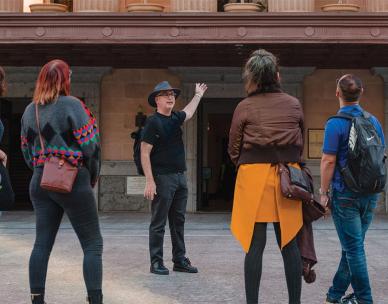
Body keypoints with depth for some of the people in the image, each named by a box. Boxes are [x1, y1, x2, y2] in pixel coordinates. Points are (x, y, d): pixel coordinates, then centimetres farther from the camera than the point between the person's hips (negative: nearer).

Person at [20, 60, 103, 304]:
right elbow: (90, 146, -12)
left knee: (42, 243, 11)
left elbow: (26, 150, 13)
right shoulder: (72, 105, -10)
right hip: (73, 182, -6)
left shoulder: (29, 110, 9)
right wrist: (93, 176, 2)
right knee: (93, 244, 2)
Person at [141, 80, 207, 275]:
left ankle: (180, 260, 19)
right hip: (162, 178, -7)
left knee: (178, 222, 11)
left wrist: (198, 95, 52)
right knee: (158, 223, -1)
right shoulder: (153, 122, -8)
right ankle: (156, 263, 5)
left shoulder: (175, 118, 12)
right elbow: (145, 153, -12)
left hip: (180, 177, 8)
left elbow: (189, 112, 38)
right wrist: (149, 181, -18)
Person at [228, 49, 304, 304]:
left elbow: (234, 149, 2)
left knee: (255, 244, 1)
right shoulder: (295, 105, 5)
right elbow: (301, 143, 15)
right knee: (289, 243, 8)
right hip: (288, 176, 2)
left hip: (254, 175, -2)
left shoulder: (245, 107, -3)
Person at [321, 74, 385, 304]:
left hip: (345, 194, -6)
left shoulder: (336, 123, -12)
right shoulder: (374, 121, 6)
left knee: (353, 247, 1)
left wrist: (324, 192, -6)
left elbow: (329, 161, -15)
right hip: (370, 195, 6)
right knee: (353, 245, 13)